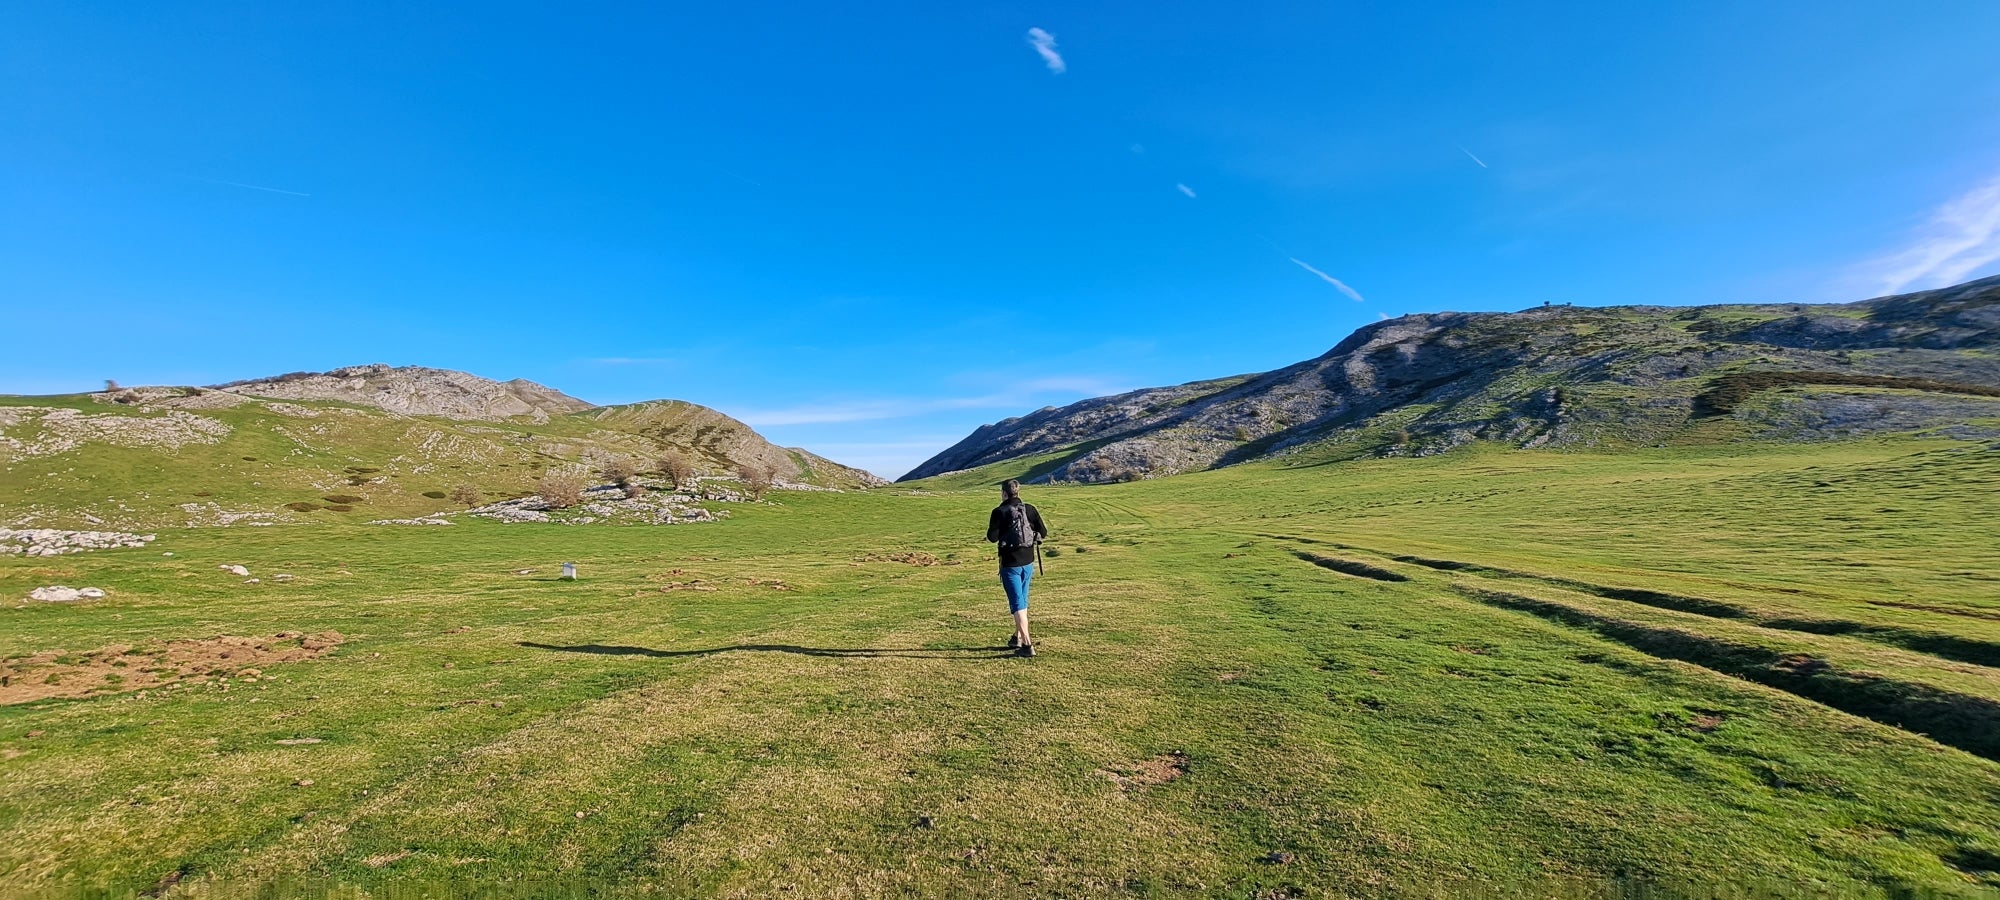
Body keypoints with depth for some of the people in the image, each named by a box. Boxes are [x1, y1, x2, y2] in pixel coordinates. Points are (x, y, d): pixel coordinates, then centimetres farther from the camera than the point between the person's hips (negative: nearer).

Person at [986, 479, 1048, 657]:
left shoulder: (999, 512, -11)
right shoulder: (1030, 509, 1)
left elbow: (992, 538, -13)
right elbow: (1043, 533, 0)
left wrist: (990, 528, 7)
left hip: (1010, 563, -5)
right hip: (1028, 562, 5)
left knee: (1017, 604, -2)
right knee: (1022, 600, 20)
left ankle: (1027, 644, -8)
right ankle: (1018, 637, 33)